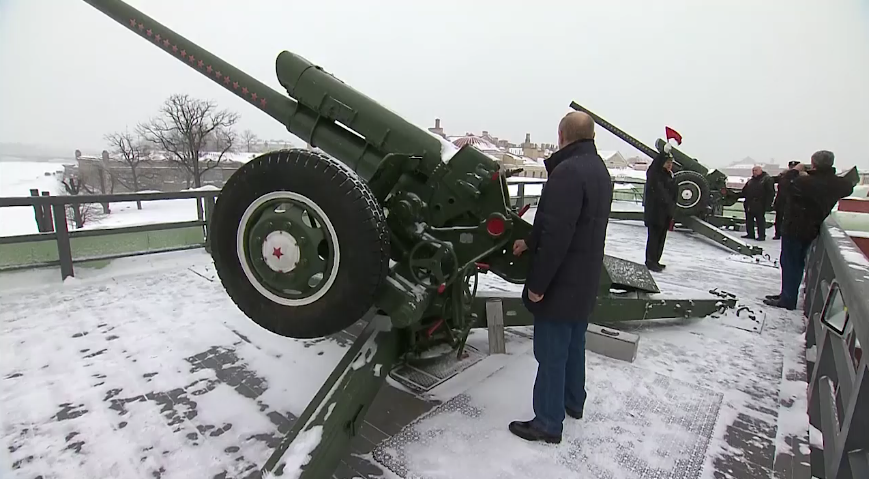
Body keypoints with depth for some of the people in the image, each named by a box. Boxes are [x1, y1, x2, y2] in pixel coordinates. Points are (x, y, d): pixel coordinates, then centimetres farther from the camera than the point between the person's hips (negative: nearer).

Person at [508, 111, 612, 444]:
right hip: (585, 282, 10)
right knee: (573, 346, 24)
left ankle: (548, 423, 19)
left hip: (560, 284, -10)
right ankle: (573, 403, 42)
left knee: (551, 354, 4)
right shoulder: (599, 169, 9)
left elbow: (557, 234, -28)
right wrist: (530, 242, 22)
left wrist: (537, 284, -20)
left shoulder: (568, 171, -23)